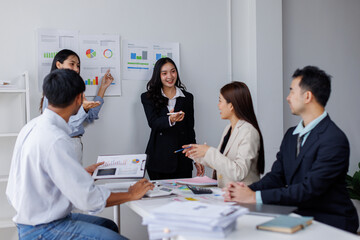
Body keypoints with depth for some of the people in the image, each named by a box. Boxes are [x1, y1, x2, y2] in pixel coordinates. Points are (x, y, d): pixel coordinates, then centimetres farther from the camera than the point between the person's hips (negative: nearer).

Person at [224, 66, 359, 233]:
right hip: (296, 216, 7)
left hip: (330, 224, -7)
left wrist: (255, 197, -24)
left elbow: (309, 189, -23)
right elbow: (276, 176, 8)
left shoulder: (335, 140, -16)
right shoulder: (291, 135, 12)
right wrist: (246, 190, -12)